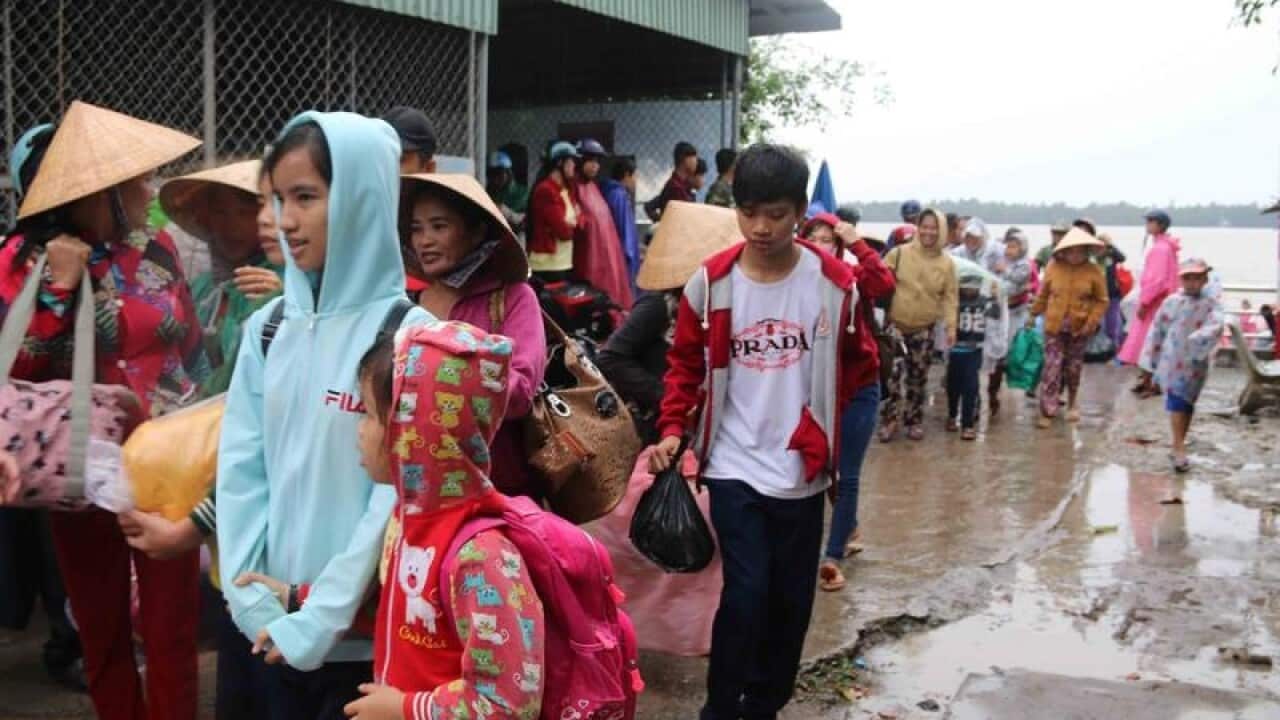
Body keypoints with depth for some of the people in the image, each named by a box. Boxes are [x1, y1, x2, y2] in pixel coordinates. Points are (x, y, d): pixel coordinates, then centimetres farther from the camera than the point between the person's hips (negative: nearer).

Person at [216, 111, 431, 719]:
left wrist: (320, 621, -14)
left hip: (362, 633, -4)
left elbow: (398, 496, -14)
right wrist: (253, 602, -6)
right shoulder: (268, 327, 3)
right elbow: (240, 471, 2)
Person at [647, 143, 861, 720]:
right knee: (747, 592, -8)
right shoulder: (710, 282, -6)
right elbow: (686, 362, 4)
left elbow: (850, 363, 11)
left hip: (801, 470, 2)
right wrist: (672, 429, -7)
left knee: (790, 599, 10)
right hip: (734, 464, -1)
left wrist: (821, 424, 2)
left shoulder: (835, 283, -5)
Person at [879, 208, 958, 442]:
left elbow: (950, 297, 2)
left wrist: (950, 326, -7)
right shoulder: (899, 253, -8)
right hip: (896, 324, -2)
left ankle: (914, 421, 25)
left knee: (918, 378, 11)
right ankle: (889, 420, 2)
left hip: (924, 329, 2)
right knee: (893, 373, -11)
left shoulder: (946, 263, -1)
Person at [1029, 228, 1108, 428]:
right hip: (1054, 325, 0)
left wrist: (1091, 323, -14)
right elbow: (1043, 295, 6)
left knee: (1073, 367, 14)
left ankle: (1072, 404, 34)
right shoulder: (1053, 267, -6)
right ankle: (1047, 411, -2)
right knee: (1052, 367, -6)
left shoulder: (1094, 271, -8)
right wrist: (1034, 314, 11)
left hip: (1079, 327, 0)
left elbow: (1101, 301, -3)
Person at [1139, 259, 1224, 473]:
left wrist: (1201, 337, -38)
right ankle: (1180, 449, -10)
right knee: (1177, 402, -9)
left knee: (1188, 404, 11)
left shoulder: (1211, 304, -1)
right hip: (1173, 361, -1)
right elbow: (1157, 330, 5)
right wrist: (1151, 359, 5)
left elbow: (1216, 326, -18)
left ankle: (1178, 446, 22)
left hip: (1197, 363, 1)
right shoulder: (1171, 302, 1)